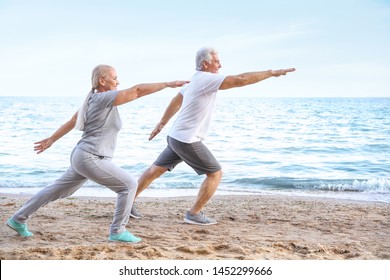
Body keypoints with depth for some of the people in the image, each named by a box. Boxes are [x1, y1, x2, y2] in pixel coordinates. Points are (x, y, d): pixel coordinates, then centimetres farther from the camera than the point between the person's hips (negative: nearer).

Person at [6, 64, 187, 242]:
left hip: (82, 157, 10)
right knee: (129, 185, -4)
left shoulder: (93, 98, 13)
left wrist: (51, 140, 29)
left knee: (57, 191, 20)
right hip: (91, 159, -10)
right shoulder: (104, 98, -14)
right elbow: (137, 91, -19)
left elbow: (72, 121, 21)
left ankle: (18, 220, 30)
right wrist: (168, 84, -18)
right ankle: (117, 231, 3)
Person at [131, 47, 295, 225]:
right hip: (187, 141, -10)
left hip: (176, 137, 10)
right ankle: (194, 214, 4)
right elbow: (241, 80, -23)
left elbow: (176, 102, 24)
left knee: (156, 170, 15)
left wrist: (162, 123, 34)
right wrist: (272, 73, -17)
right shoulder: (207, 79, -17)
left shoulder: (194, 80, 12)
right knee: (215, 173, 0)